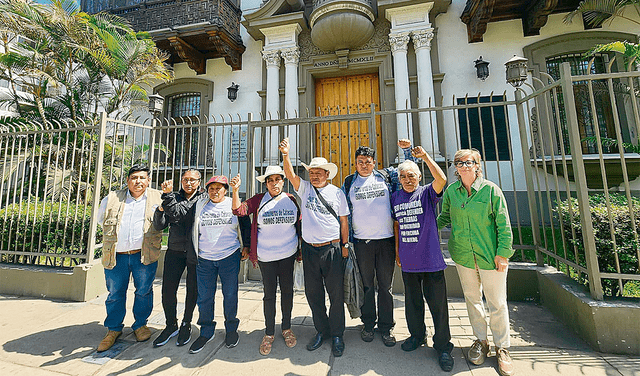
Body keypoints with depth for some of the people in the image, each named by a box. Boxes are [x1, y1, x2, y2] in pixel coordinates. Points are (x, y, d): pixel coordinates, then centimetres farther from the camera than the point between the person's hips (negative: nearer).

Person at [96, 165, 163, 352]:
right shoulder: (112, 198, 7)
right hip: (116, 256, 2)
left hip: (144, 255, -1)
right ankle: (113, 329, 33)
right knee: (115, 293, 13)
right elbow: (101, 220, 21)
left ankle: (140, 325, 31)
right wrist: (113, 238, 16)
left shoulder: (157, 198, 2)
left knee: (144, 291, 9)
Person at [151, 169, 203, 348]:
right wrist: (160, 210, -12)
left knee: (192, 290, 9)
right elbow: (159, 226, 4)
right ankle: (171, 325, 30)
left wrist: (168, 196, -22)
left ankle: (186, 325, 32)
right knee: (168, 290, 6)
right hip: (175, 251, 3)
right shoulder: (173, 197, 7)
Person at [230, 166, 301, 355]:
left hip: (288, 254, 2)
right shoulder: (258, 200, -2)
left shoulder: (291, 200, 2)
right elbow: (239, 210, -12)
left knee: (287, 290, 13)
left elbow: (299, 224, 9)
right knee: (269, 293, 9)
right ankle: (269, 333, 29)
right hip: (266, 255, -1)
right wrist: (235, 190, -26)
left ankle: (286, 327, 34)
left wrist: (300, 249, 9)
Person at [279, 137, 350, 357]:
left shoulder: (337, 193, 2)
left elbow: (343, 221, 5)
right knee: (313, 294, 13)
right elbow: (290, 174, -11)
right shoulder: (304, 188, 6)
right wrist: (286, 155, -25)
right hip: (309, 249, 2)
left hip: (332, 249, -2)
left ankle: (337, 335, 28)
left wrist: (345, 244, 4)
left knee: (336, 294, 7)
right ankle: (322, 331, 35)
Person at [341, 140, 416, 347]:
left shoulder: (387, 176, 6)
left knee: (385, 285, 10)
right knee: (366, 285, 13)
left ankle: (386, 327, 28)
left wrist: (407, 149, 3)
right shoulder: (349, 183, 6)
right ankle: (368, 324, 32)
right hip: (362, 242, 0)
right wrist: (347, 240, 5)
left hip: (386, 240, 0)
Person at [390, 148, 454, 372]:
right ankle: (417, 335, 41)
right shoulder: (396, 198, 6)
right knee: (412, 302, 18)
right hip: (408, 261, 4)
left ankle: (443, 346, 29)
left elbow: (441, 179, -27)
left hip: (431, 259, -3)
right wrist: (397, 251, 12)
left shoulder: (427, 193, -5)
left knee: (437, 303, 8)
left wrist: (425, 156, -28)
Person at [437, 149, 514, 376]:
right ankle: (480, 341, 37)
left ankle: (502, 348, 32)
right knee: (472, 299, 16)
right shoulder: (451, 191, 1)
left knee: (497, 304, 9)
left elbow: (503, 224, -6)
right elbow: (445, 216, 14)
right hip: (463, 255, 3)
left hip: (490, 256, -2)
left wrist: (503, 252, -9)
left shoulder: (491, 190, -7)